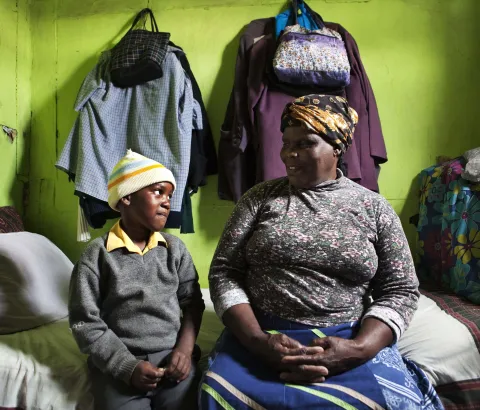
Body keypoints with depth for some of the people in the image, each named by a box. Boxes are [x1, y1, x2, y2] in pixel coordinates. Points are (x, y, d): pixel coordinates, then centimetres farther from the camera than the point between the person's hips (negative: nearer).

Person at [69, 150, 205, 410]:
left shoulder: (175, 249, 4)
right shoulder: (97, 255, -5)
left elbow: (192, 303, 6)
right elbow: (85, 322, -6)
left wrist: (185, 349, -8)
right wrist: (127, 366, -12)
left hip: (172, 357, 3)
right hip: (117, 364, -2)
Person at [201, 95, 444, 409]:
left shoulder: (374, 207, 6)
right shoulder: (260, 198, 6)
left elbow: (400, 290, 4)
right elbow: (224, 272, 1)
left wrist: (358, 349, -13)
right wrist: (257, 339, -14)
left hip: (348, 339, 1)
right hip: (261, 335, 0)